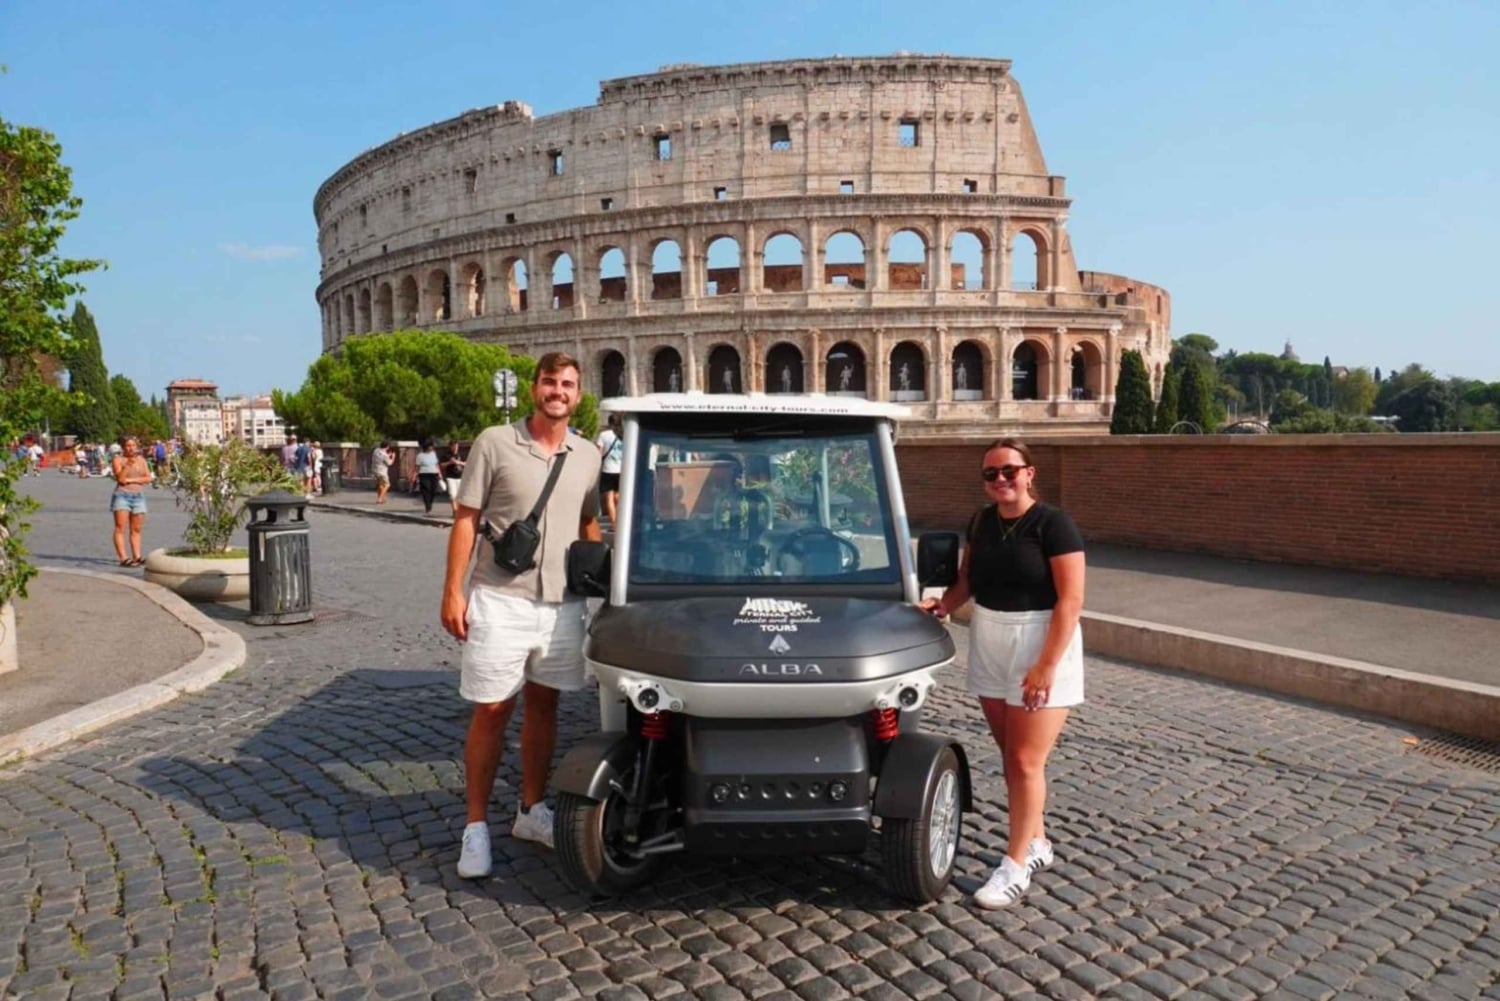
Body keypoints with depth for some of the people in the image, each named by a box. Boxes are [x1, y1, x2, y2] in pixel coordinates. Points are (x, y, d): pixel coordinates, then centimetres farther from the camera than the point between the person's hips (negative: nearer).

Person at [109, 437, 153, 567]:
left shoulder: (141, 460, 14)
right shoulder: (118, 460, 1)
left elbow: (148, 478, 5)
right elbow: (120, 479, -11)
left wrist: (132, 480, -7)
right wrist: (128, 465, -20)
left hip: (139, 496, 4)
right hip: (122, 495, -4)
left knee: (136, 529, 4)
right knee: (120, 528, -10)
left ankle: (136, 557, 5)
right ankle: (124, 558, -15)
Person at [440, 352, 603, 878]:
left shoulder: (588, 456, 8)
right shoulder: (494, 442, -5)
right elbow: (465, 519, -4)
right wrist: (453, 590, -10)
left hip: (562, 603, 4)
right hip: (499, 601, -4)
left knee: (544, 706, 13)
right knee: (491, 712, 1)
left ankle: (531, 810, 28)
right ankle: (476, 826, 14)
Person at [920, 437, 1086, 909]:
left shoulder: (1052, 524, -14)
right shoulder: (982, 522, 5)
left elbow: (1070, 600, -17)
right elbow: (967, 579, 15)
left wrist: (1047, 665, -21)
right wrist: (943, 604, -5)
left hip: (1041, 644, -6)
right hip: (988, 646, 6)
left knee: (1026, 761, -2)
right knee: (1009, 755, 14)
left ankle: (1016, 865, 10)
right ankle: (1036, 842, 31)